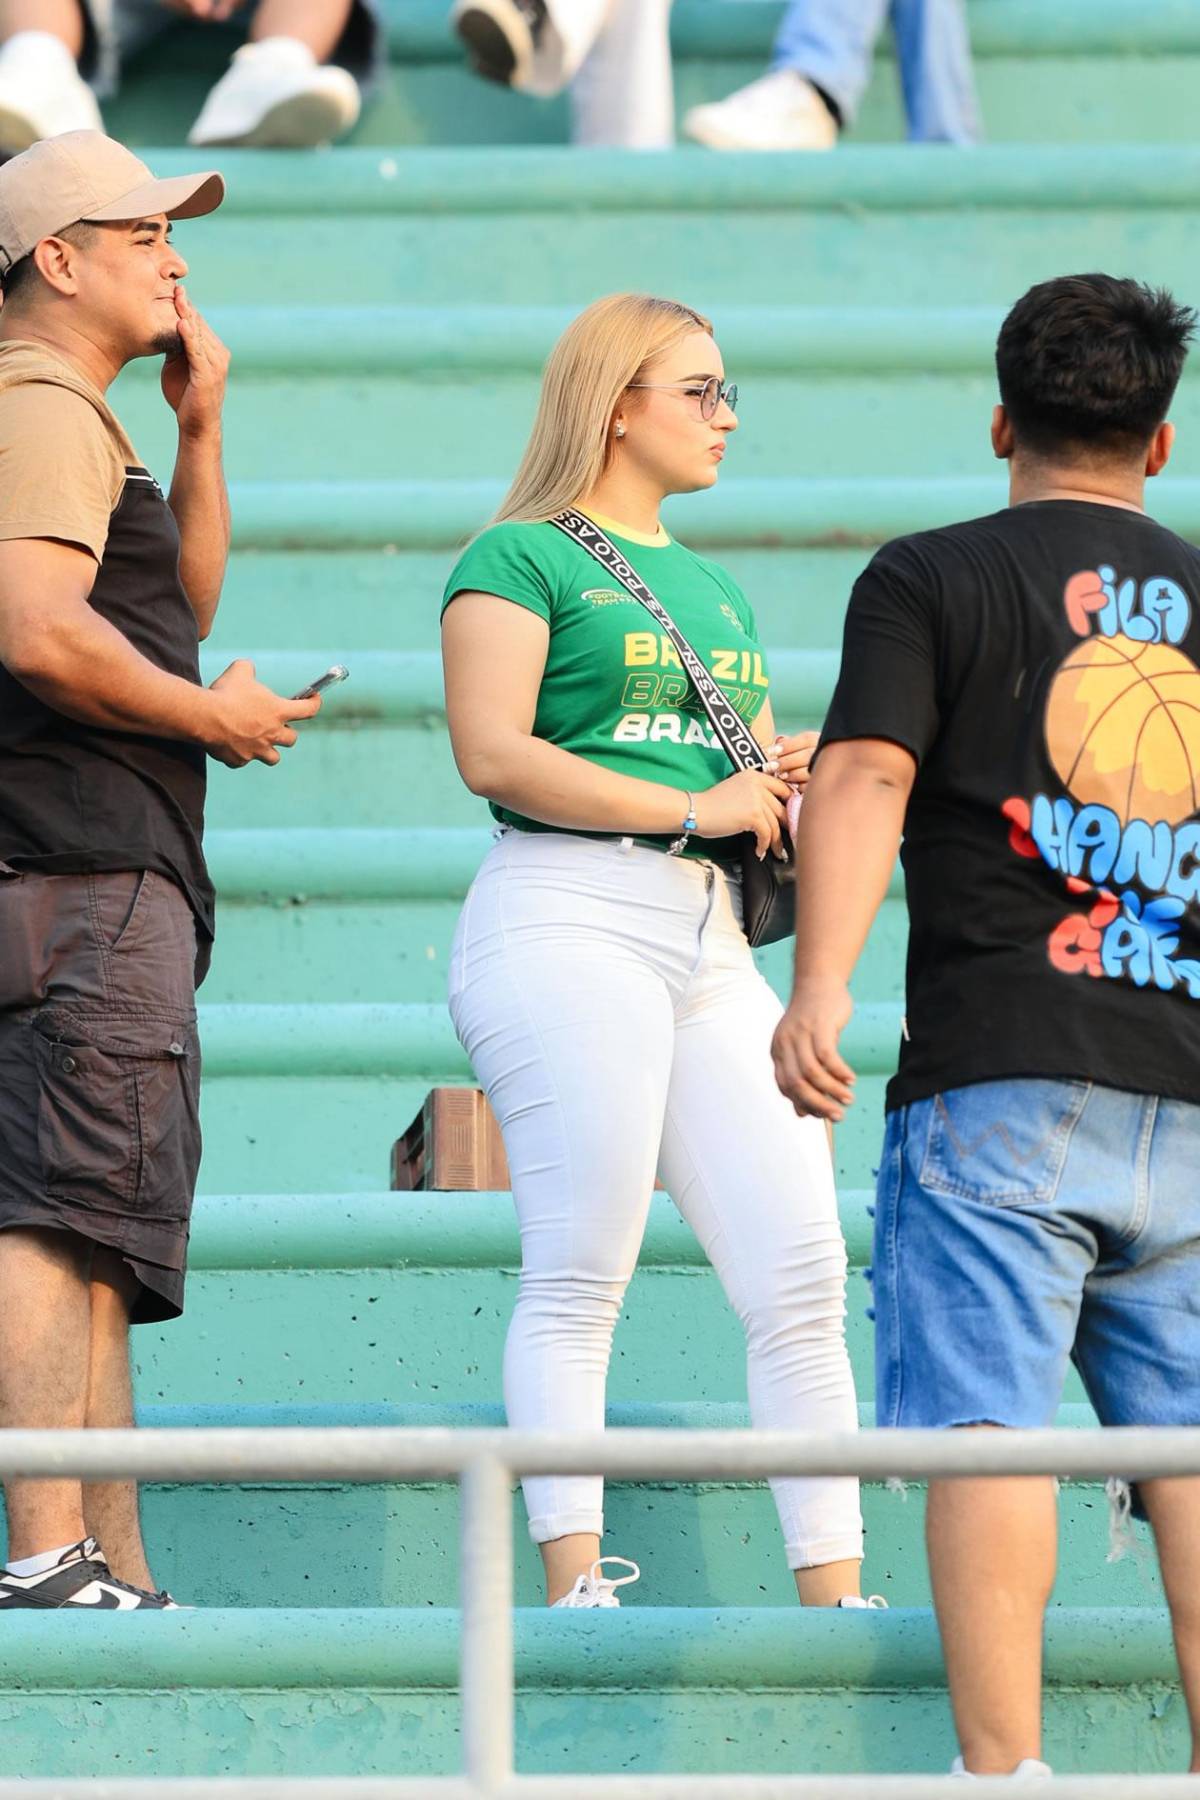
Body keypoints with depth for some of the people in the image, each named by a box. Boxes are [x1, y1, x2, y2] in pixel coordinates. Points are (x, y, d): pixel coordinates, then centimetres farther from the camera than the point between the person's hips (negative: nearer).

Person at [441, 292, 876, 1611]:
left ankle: (834, 1591, -4)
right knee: (579, 1276, -12)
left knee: (802, 1272, -3)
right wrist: (695, 808, -10)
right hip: (566, 920, -7)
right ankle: (574, 1583, -14)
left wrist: (790, 779, 8)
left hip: (710, 941, 7)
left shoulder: (712, 590, 27)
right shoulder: (523, 556, 3)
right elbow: (493, 754, -10)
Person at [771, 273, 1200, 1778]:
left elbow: (864, 775, -11)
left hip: (999, 1086, -4)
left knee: (984, 1424, -8)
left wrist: (821, 983, -20)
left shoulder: (931, 579, 3)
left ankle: (1002, 1767, -17)